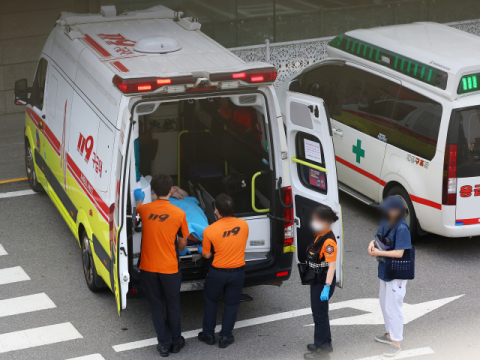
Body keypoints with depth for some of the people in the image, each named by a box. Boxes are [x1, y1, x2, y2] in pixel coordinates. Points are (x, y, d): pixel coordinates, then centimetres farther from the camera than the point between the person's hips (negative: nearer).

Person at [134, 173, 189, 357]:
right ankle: (175, 341, 30)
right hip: (170, 268, -1)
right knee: (173, 305, 17)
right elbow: (182, 243, -1)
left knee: (156, 306, 15)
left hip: (148, 268, 1)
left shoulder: (144, 209, -8)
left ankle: (164, 343, 19)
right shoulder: (179, 214, -13)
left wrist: (139, 200, 43)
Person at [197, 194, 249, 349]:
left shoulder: (209, 230, -19)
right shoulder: (243, 225, -10)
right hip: (237, 272, 2)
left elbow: (207, 255, -6)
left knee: (210, 301, 21)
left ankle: (208, 334, 29)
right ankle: (225, 337, 23)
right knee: (231, 304, 17)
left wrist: (203, 251, 16)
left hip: (218, 272, -2)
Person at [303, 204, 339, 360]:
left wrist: (327, 287, -27)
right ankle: (323, 343, 37)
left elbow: (332, 265, -25)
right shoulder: (319, 235, 4)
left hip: (323, 283, -10)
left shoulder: (328, 240, -24)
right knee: (318, 312, 21)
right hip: (316, 281, 10)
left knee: (320, 315, 1)